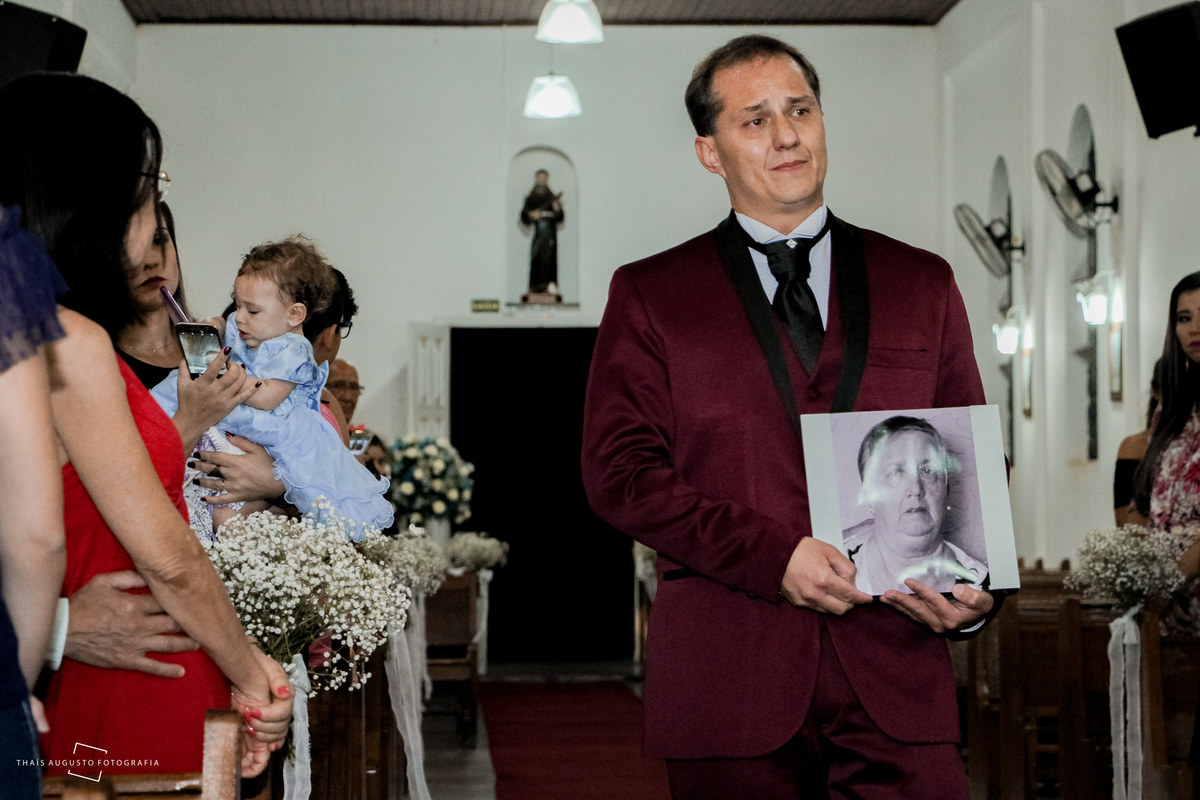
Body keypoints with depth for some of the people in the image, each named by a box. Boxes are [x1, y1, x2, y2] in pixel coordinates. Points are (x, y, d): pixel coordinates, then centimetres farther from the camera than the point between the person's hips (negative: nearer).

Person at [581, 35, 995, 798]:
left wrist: (974, 585, -6)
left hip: (897, 674, 2)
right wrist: (772, 556, -13)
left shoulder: (922, 283, 14)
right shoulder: (650, 294, 8)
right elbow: (619, 470, -2)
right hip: (728, 683, -1)